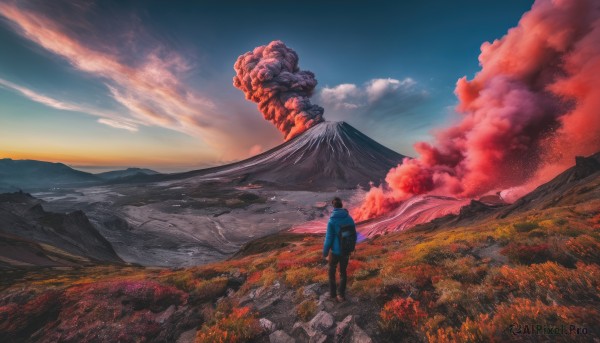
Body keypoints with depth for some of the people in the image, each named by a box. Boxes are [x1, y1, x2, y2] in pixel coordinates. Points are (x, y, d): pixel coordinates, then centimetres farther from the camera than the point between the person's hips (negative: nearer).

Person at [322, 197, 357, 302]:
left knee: (332, 271, 20)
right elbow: (354, 235, 2)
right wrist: (351, 247, 17)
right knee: (343, 272, 21)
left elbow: (329, 238, -17)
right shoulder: (349, 218, -7)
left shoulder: (332, 220, -20)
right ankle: (341, 295, 29)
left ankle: (333, 293, 30)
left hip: (335, 251, -3)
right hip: (346, 251, 4)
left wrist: (325, 252, -3)